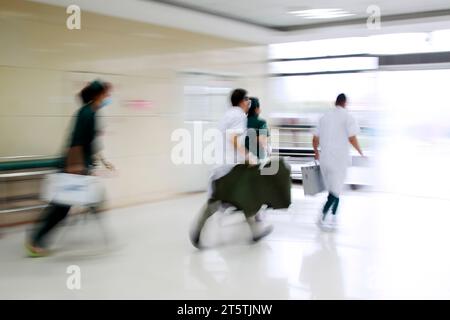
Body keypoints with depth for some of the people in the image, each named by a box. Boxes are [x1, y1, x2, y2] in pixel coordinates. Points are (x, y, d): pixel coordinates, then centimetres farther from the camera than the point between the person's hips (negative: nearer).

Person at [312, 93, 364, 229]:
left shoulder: (324, 117, 11)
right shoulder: (347, 117, -5)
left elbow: (315, 139, 11)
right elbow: (352, 138, -13)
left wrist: (316, 152, 27)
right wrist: (361, 153, 1)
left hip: (325, 158, 5)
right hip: (339, 158, -5)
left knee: (332, 188, 15)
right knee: (336, 189, 1)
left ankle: (334, 218, 18)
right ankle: (322, 216, -10)